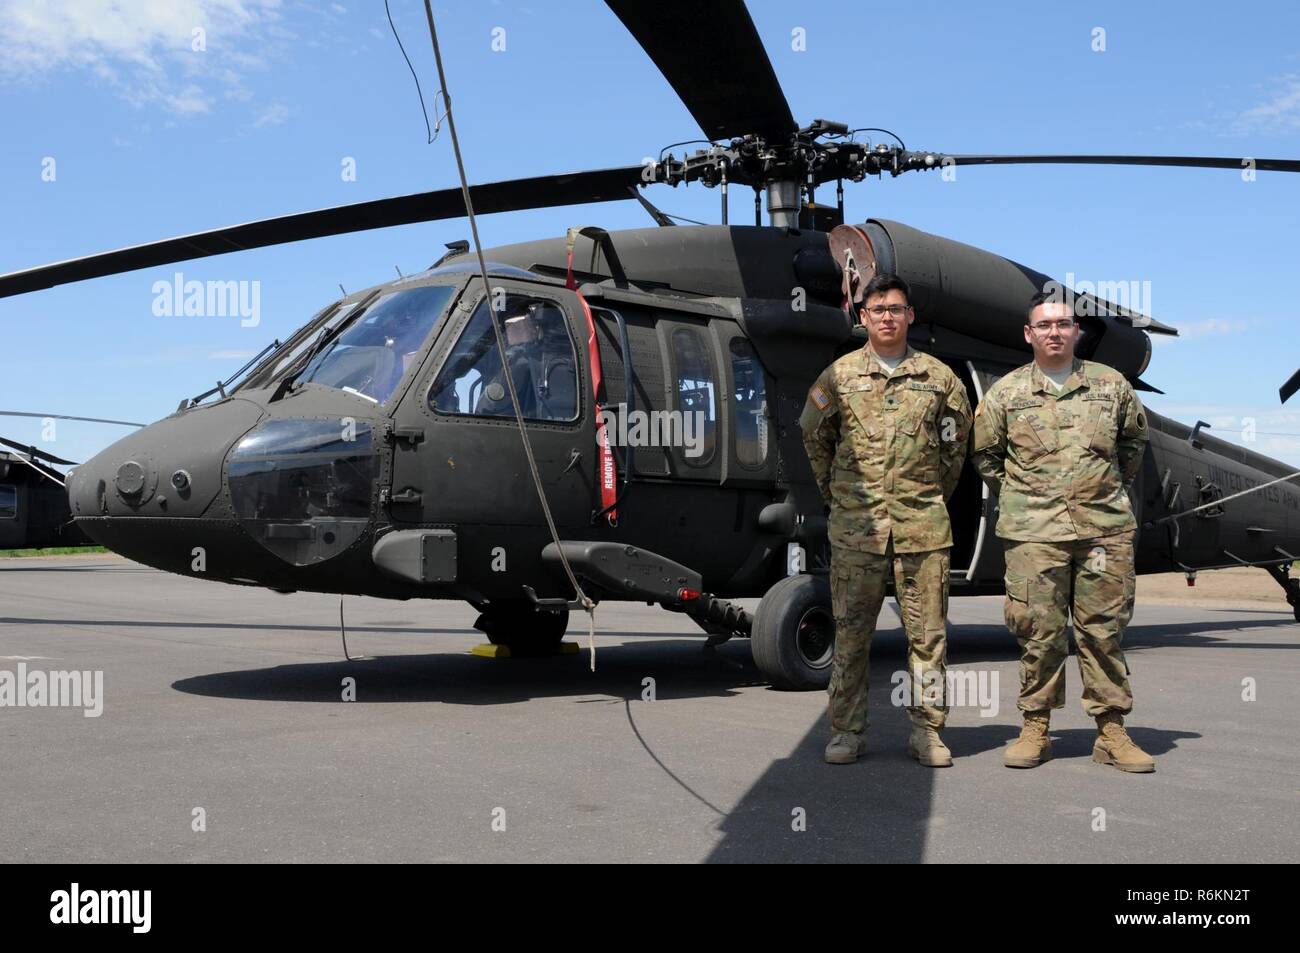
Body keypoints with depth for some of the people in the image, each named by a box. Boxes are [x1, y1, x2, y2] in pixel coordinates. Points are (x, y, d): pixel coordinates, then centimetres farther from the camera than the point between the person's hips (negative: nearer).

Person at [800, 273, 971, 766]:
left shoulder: (938, 377, 8)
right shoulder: (839, 376, 5)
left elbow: (955, 442, 20)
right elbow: (814, 437, 17)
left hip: (922, 525, 1)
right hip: (856, 524, -1)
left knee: (928, 630, 3)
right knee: (851, 630, 3)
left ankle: (926, 729, 14)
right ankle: (846, 731, 11)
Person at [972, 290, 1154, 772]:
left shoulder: (1111, 385, 9)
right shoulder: (1005, 393, 4)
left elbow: (1134, 438, 24)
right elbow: (985, 455, 15)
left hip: (1105, 528, 2)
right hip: (1033, 533, -1)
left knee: (1104, 631, 5)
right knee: (1039, 632, 0)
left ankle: (1112, 732, 13)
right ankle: (1035, 730, 11)